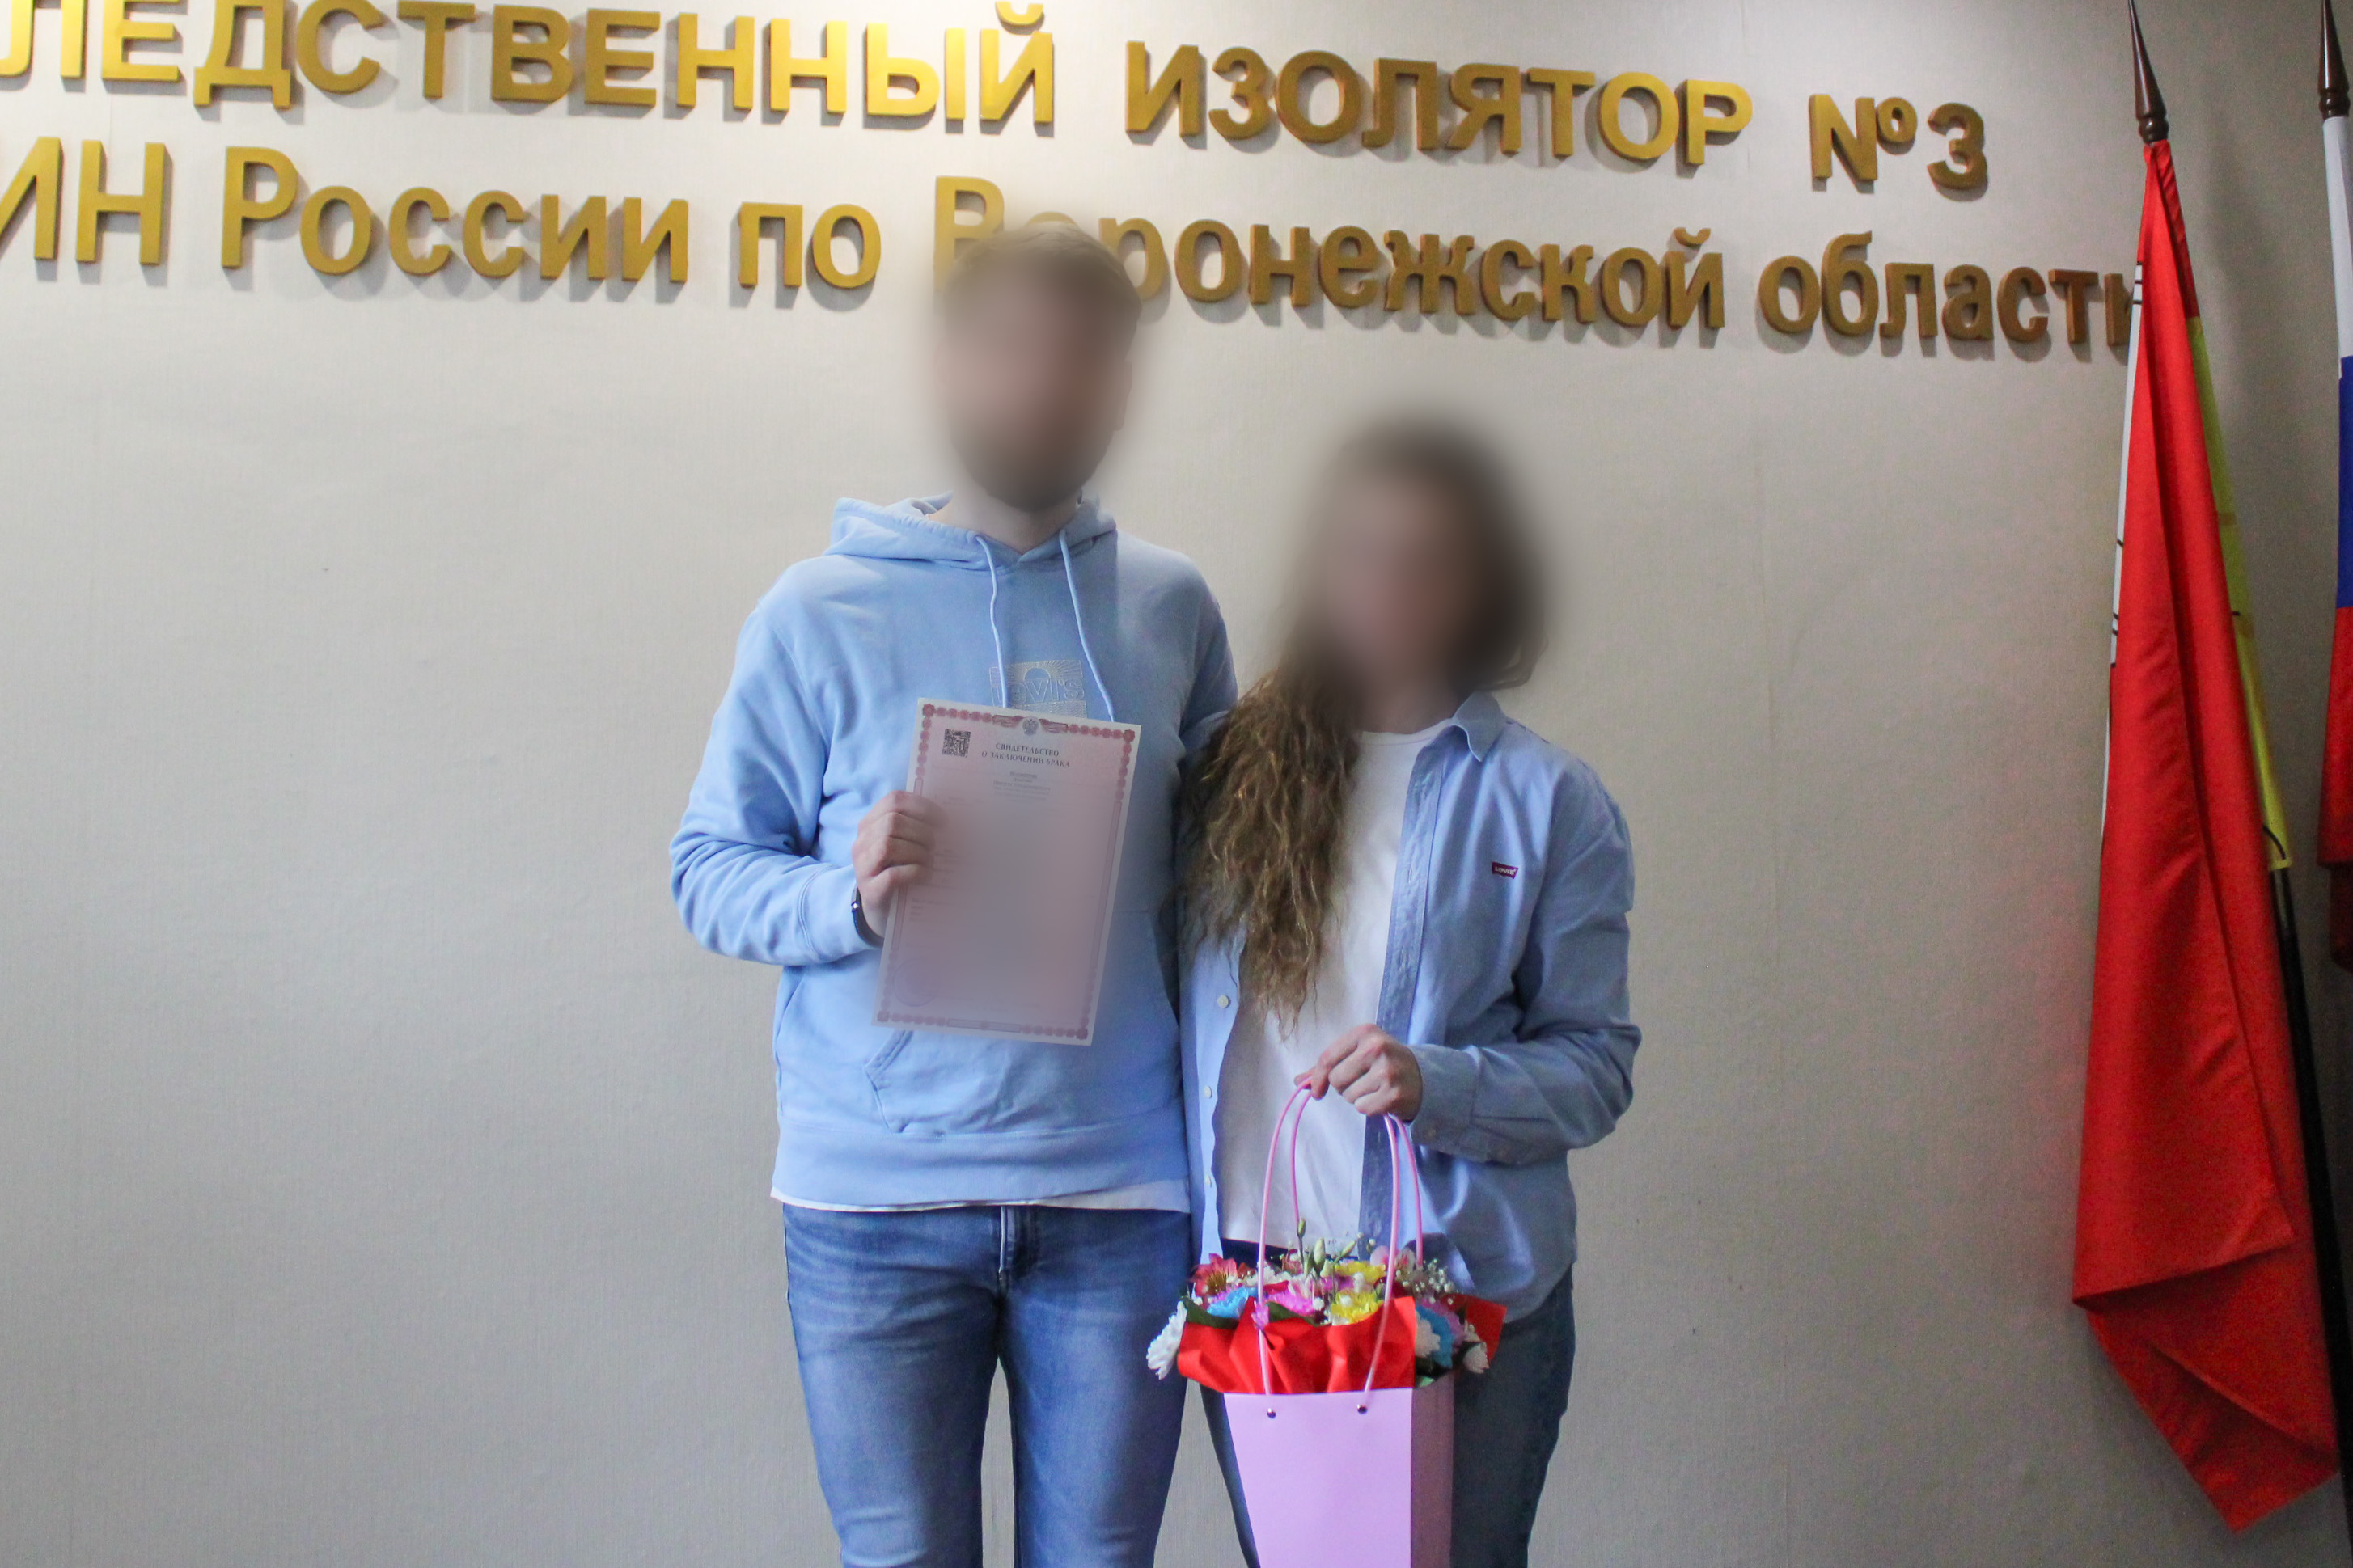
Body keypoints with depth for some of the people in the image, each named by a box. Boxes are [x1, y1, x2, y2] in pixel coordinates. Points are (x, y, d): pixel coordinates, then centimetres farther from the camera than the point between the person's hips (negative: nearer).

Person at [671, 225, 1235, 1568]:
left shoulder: (1170, 605, 7)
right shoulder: (822, 613, -1)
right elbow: (709, 869, -1)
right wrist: (846, 900, -18)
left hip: (1119, 1194, 2)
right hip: (877, 1202, -2)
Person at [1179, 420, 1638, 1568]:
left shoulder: (1547, 802, -1)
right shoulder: (1231, 771, 5)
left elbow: (1595, 1063, -2)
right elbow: (1178, 1006, 8)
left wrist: (1436, 1085, -20)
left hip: (1471, 1295, -2)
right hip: (1252, 1291, 2)